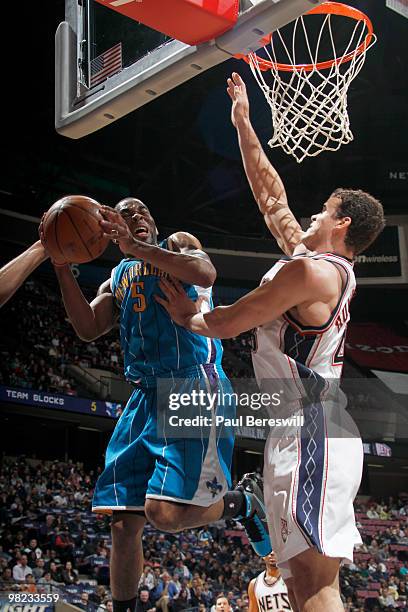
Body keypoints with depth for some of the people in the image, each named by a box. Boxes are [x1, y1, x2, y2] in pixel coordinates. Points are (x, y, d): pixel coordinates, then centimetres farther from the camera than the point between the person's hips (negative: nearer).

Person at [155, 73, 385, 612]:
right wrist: (244, 127, 30)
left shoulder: (310, 269, -11)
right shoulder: (333, 269, 17)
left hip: (308, 432, -10)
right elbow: (271, 197, 25)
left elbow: (228, 323, -5)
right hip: (306, 430, 10)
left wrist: (187, 315, 17)